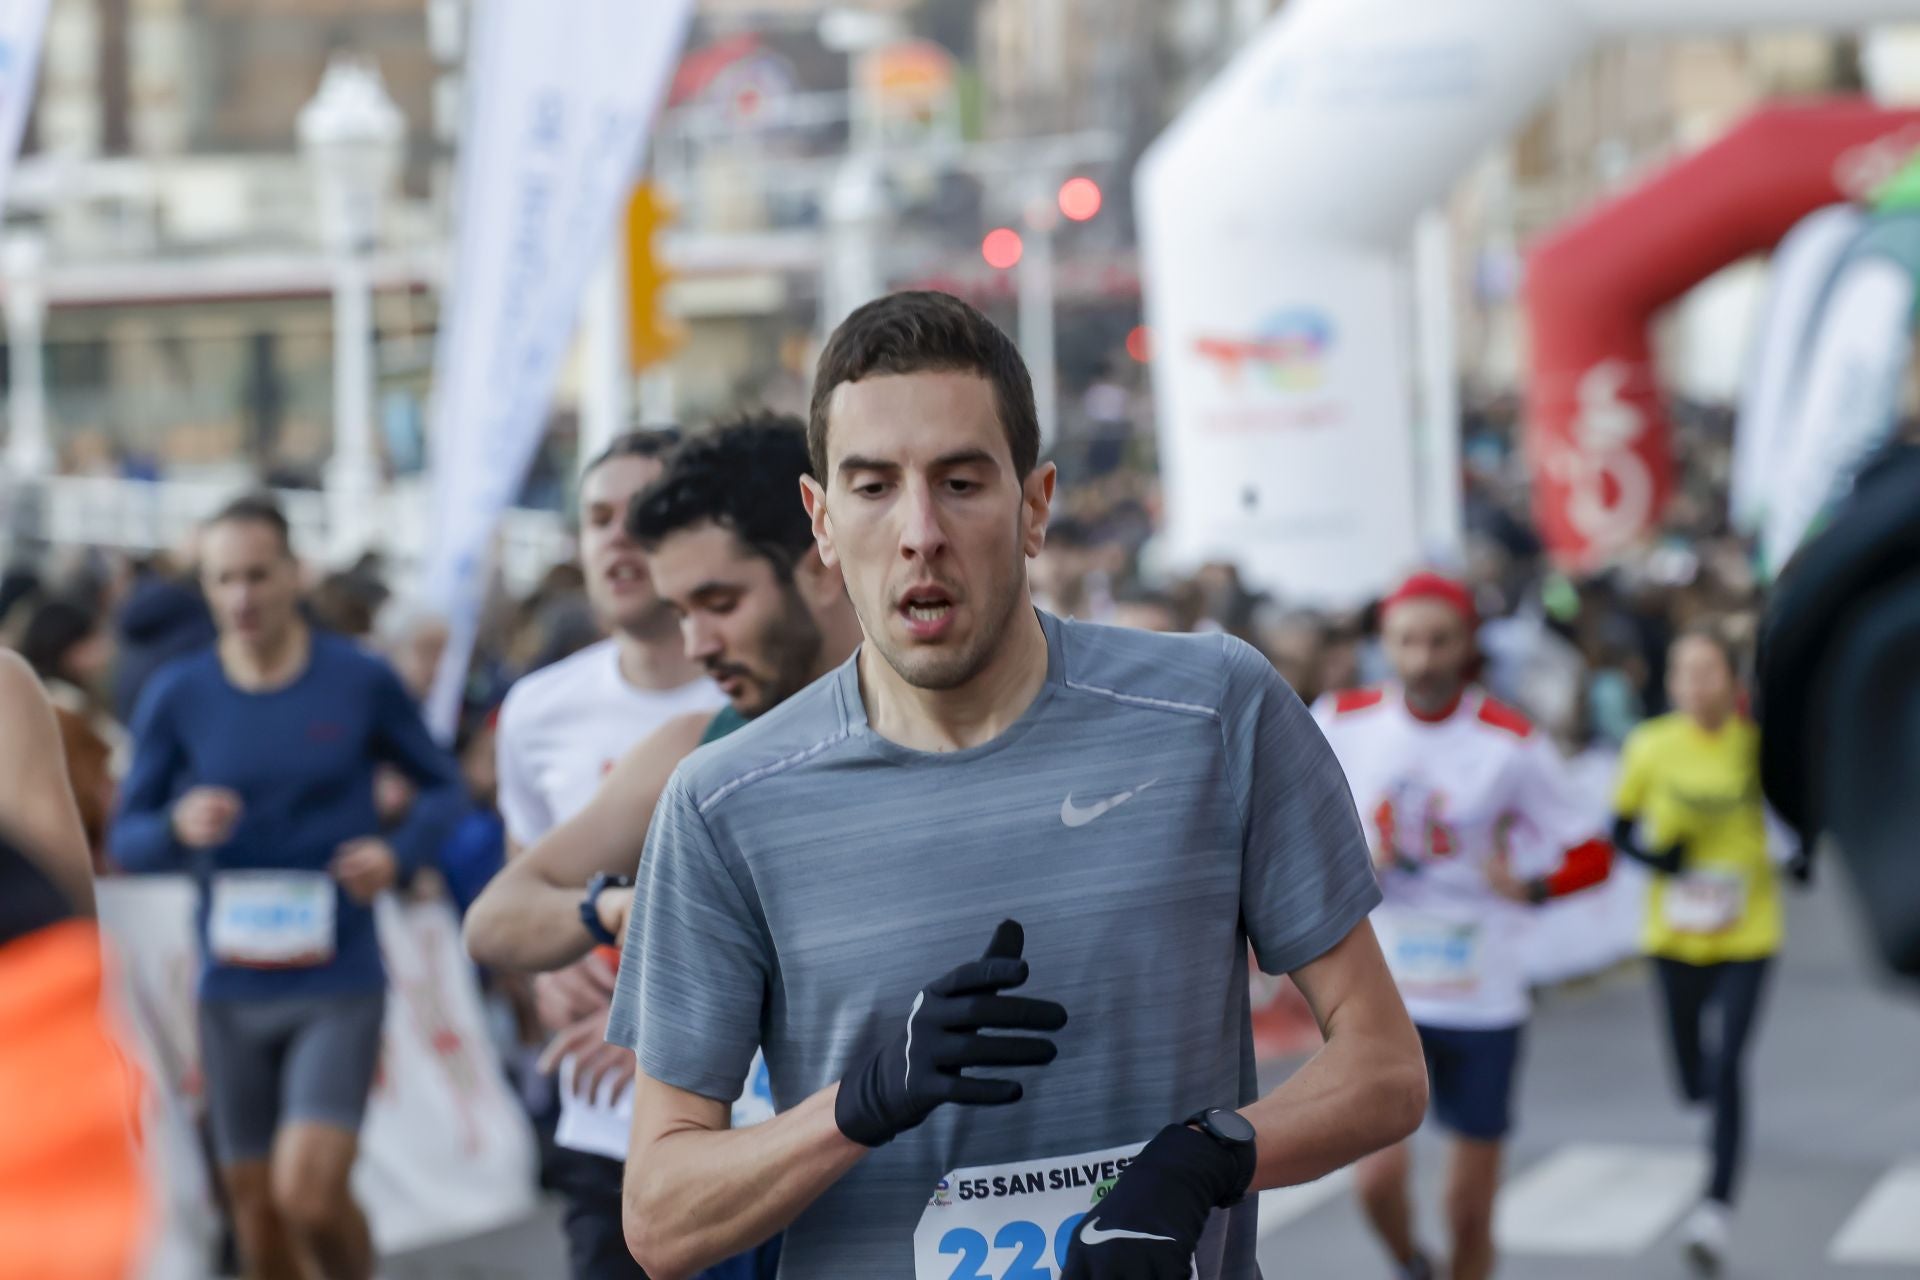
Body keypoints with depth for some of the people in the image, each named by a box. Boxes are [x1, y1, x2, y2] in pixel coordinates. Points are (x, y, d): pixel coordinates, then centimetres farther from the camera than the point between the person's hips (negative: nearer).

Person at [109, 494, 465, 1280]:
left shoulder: (361, 681, -3)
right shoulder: (177, 697, 1)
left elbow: (443, 787, 9)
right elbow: (125, 840, 4)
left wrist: (400, 853, -11)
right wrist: (177, 828, -18)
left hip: (339, 984, -3)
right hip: (232, 988, 3)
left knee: (309, 1192, -18)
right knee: (257, 1214, 10)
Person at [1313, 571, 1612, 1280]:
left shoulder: (1511, 743, -7)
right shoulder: (1342, 723, -2)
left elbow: (1591, 853, -2)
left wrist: (1526, 886, -21)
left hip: (1483, 996, 0)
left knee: (1470, 1209, 4)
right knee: (1379, 1177, -13)